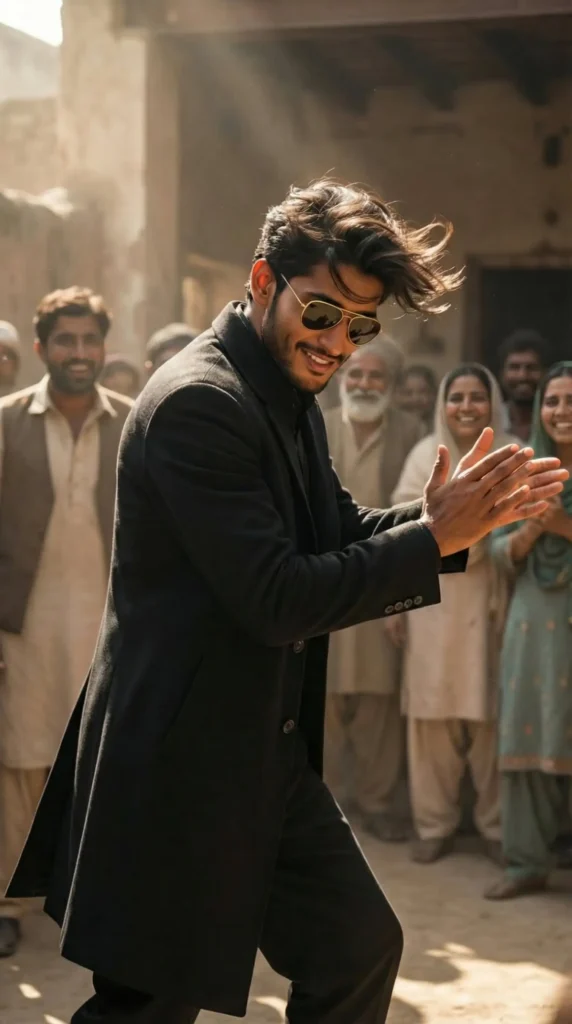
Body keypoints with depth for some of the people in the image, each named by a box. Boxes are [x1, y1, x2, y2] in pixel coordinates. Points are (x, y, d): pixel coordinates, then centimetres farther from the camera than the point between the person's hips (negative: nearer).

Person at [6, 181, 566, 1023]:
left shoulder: (291, 398, 10)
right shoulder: (198, 402, -21)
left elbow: (337, 532, 14)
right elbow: (277, 600, -24)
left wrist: (449, 517, -3)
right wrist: (432, 538, -19)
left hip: (272, 755, 10)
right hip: (180, 763, -10)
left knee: (361, 947, 17)